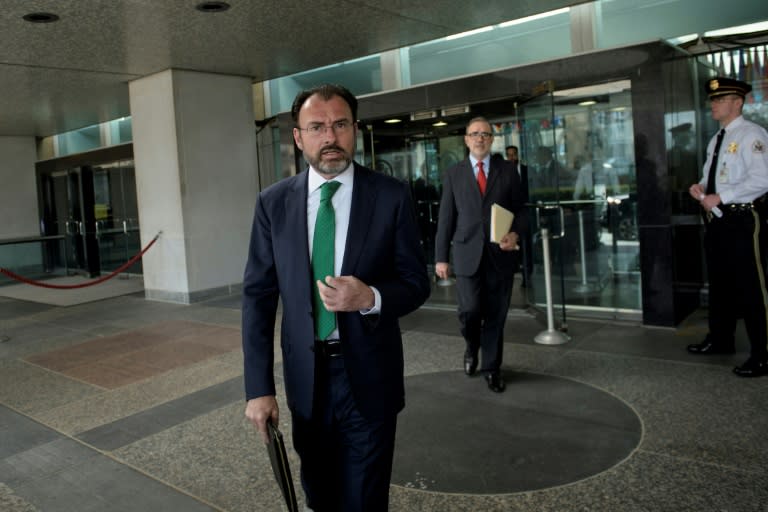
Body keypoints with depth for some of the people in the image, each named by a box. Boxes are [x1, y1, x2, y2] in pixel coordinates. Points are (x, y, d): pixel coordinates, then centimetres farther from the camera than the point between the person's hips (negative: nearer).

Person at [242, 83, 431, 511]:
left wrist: (370, 298, -25)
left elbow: (417, 282, -3)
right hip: (305, 377, 3)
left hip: (369, 377, -2)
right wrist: (259, 387, -7)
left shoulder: (391, 195, -7)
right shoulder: (274, 203, -2)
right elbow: (258, 296, -2)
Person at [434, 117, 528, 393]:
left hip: (500, 253, 1)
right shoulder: (453, 174, 7)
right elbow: (446, 218, 5)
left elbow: (520, 209, 10)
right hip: (467, 254, -1)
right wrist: (441, 257, 1)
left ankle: (492, 368, 25)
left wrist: (516, 233, -11)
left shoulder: (507, 171, 7)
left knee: (496, 315, 6)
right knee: (470, 310, -9)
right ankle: (472, 347, 25)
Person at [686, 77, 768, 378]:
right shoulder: (716, 140, 16)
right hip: (717, 220, 9)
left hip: (743, 221, -9)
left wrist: (720, 197, -21)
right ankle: (720, 340, 33)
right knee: (719, 284, 18)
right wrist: (701, 187, 3)